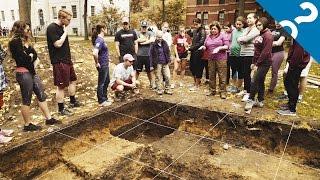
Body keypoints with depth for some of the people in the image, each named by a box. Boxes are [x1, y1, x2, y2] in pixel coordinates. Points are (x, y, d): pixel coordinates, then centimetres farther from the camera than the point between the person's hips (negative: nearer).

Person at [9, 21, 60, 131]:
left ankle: (49, 119, 19)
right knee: (27, 100, 1)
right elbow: (23, 58, -20)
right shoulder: (15, 42, -13)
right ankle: (27, 125, 15)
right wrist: (31, 57, -2)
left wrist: (30, 57, -11)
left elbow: (34, 55, 9)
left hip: (31, 72, 9)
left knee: (41, 95, 10)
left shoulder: (25, 41, 14)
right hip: (23, 73, -9)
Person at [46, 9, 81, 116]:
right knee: (61, 86, -2)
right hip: (59, 62, -9)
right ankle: (61, 109, 11)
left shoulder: (62, 27, 12)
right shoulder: (52, 28, -15)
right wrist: (65, 32, -14)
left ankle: (73, 102, 35)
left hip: (67, 60, 9)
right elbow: (58, 44, -24)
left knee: (73, 80, 19)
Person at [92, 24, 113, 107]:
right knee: (101, 83, 3)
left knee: (107, 81, 20)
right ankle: (101, 101, 16)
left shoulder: (101, 39, 9)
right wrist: (97, 63, -20)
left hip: (105, 65, 10)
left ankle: (104, 98, 34)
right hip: (102, 65, -10)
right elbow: (95, 53, -33)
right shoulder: (99, 40, -20)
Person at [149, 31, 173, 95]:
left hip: (165, 63, 3)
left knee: (167, 76, 2)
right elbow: (150, 55, -3)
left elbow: (168, 52, 15)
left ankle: (167, 89, 15)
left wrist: (169, 60, 7)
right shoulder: (153, 45, -6)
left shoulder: (165, 43, 5)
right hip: (158, 63, -3)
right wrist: (152, 65, -6)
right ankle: (159, 89, 16)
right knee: (159, 77, 4)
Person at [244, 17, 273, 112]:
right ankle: (260, 101, 22)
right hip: (258, 62, 9)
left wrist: (257, 64, -19)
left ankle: (251, 100, 0)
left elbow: (265, 52, -19)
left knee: (255, 81, -9)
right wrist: (254, 62, 11)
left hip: (264, 63, -9)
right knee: (260, 81, 13)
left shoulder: (268, 35, -13)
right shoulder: (260, 34, 14)